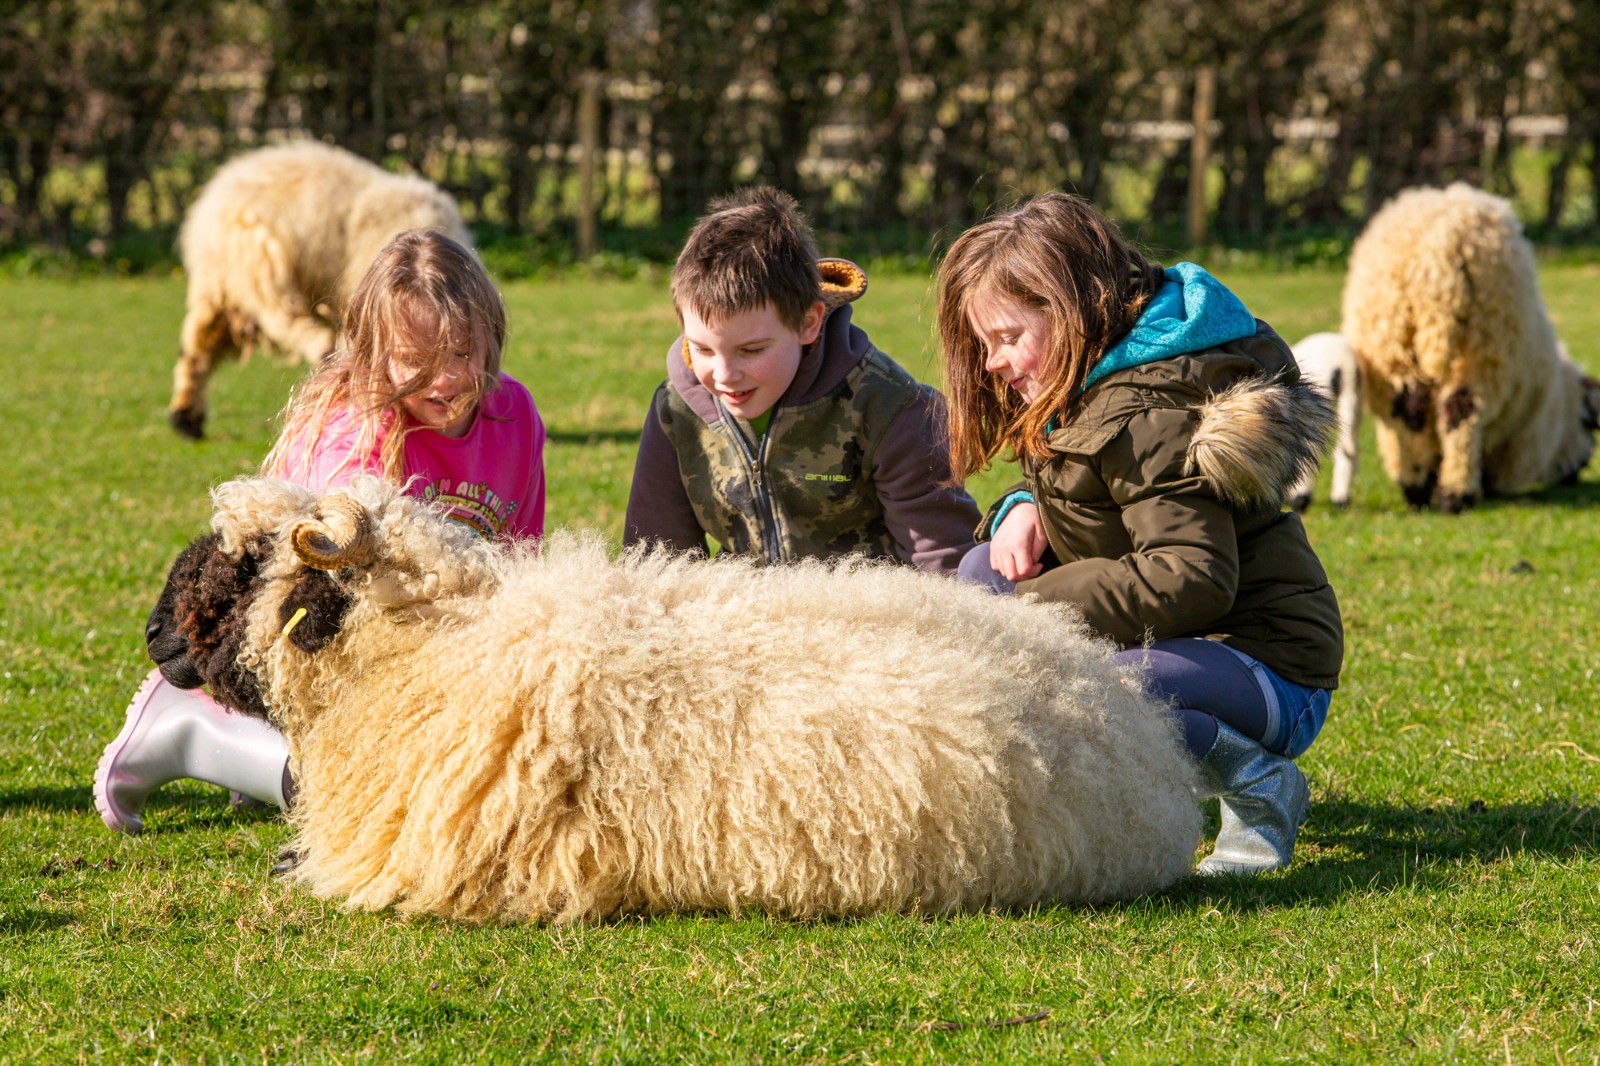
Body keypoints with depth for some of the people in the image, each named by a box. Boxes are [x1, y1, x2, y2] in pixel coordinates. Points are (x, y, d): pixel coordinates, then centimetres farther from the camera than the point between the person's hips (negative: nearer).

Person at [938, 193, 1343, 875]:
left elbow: (1192, 580, -30)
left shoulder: (1143, 415, -21)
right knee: (985, 572, 5)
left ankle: (1253, 779, -13)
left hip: (1269, 674, -11)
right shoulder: (1086, 396, 12)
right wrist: (1025, 509, 0)